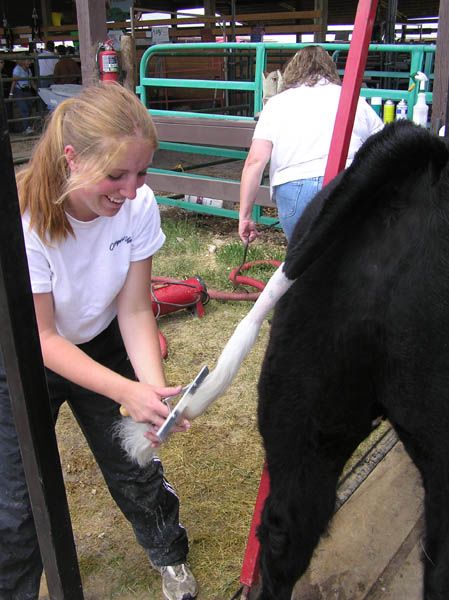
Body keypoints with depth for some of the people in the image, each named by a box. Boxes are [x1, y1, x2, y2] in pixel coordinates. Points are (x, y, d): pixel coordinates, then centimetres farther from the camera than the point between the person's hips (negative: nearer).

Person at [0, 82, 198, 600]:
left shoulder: (138, 205, -23)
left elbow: (134, 311, -16)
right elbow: (42, 338, -26)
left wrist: (153, 390, -32)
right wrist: (127, 392, -37)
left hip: (101, 346, 3)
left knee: (136, 468, 13)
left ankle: (169, 556, 43)